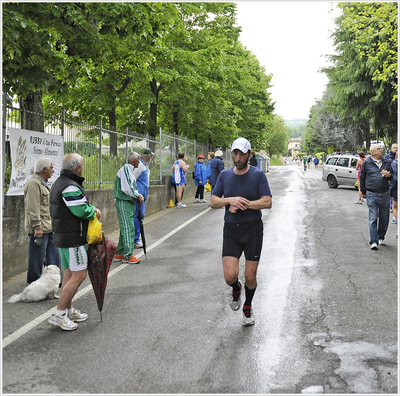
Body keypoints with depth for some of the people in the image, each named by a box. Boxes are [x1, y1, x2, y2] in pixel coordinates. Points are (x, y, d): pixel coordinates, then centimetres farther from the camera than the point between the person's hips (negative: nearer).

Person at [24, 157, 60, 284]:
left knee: (54, 254, 14)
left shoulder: (42, 183, 18)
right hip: (39, 229, -10)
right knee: (37, 258, -1)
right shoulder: (33, 184, -16)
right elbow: (33, 208, -21)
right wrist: (37, 227, -23)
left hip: (48, 227, 10)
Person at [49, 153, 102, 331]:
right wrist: (94, 212, -5)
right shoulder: (70, 187, -21)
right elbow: (82, 211, -25)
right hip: (73, 238, -11)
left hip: (63, 236, 11)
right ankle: (58, 314, -4)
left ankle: (68, 310, 25)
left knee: (69, 273, 16)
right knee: (79, 275, -7)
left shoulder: (59, 183, 14)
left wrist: (91, 208, 3)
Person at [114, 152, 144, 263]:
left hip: (130, 203, 10)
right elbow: (126, 188, -22)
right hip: (123, 203, -10)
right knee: (128, 228, -8)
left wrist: (138, 195, 7)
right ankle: (127, 255, -3)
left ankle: (119, 253, 22)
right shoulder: (125, 169, -15)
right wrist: (138, 195, -11)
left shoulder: (131, 170, 17)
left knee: (125, 228, 14)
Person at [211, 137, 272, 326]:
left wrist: (243, 204, -17)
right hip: (231, 230, 2)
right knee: (230, 276, -10)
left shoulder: (258, 175, -3)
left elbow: (267, 202, -11)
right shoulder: (225, 175, 6)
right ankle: (236, 289, 28)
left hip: (253, 229, -2)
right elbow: (213, 201, 4)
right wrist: (230, 200, -15)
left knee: (250, 277, 4)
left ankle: (247, 308, 32)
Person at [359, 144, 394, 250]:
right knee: (373, 218, -8)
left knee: (384, 218, 10)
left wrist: (389, 175, -5)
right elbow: (362, 177, 9)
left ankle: (381, 237, 29)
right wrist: (363, 192, 10)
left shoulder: (386, 162, 11)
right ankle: (373, 242, -8)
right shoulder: (366, 163, 2)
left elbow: (392, 176, 19)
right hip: (372, 194, -3)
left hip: (385, 194, 4)